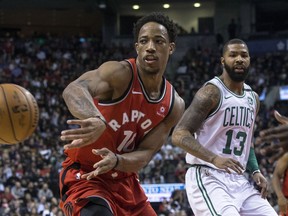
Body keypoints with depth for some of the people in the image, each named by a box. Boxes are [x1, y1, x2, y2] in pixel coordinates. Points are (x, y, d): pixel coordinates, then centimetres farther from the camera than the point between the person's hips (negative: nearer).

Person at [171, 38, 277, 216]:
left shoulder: (253, 98, 15)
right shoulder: (211, 93, -10)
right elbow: (179, 135, -18)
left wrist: (255, 171, 8)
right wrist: (214, 159, -30)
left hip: (239, 180, 8)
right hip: (207, 178, -8)